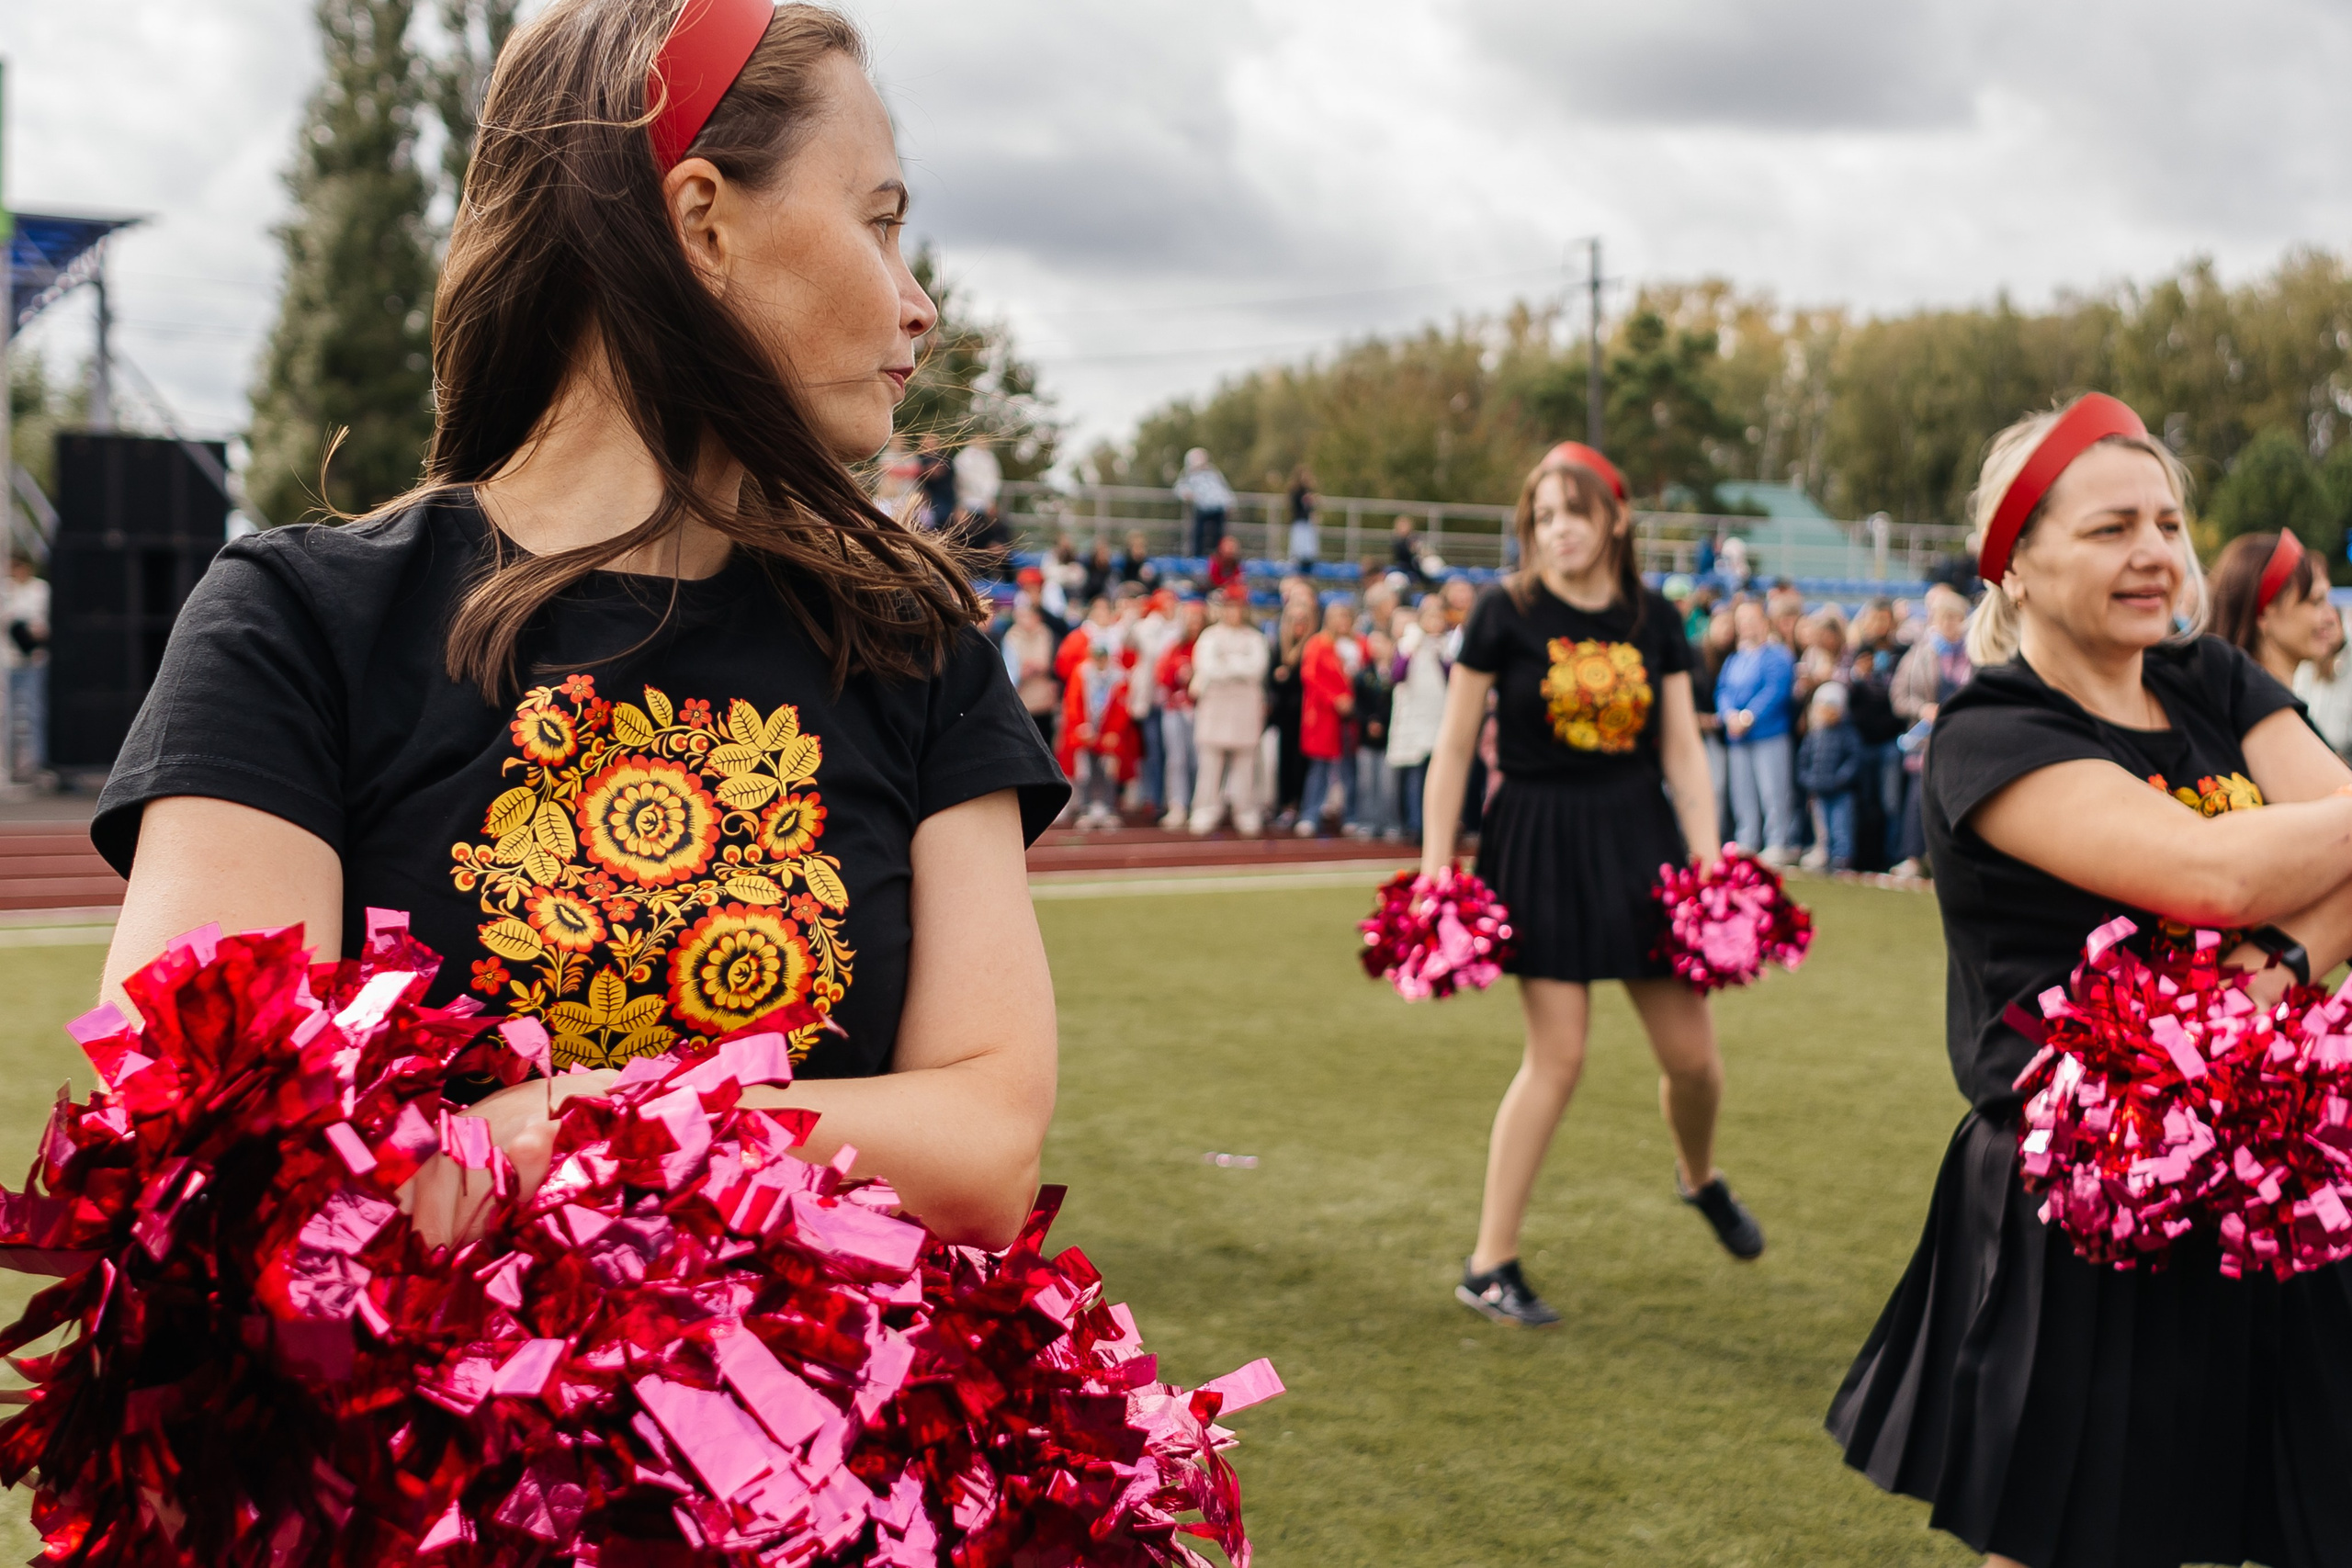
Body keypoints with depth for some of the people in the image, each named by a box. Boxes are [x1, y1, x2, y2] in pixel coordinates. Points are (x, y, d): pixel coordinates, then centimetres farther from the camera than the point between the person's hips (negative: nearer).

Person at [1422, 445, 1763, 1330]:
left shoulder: (1654, 622, 5)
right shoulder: (1507, 615, -4)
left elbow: (1683, 751, 5)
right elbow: (1454, 749, -2)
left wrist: (1709, 862, -3)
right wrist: (1434, 869, -6)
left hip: (1640, 835, 4)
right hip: (1540, 841, -3)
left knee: (1692, 1055, 6)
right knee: (1557, 1057, -8)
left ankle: (1699, 1175, 41)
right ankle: (1489, 1265, 4)